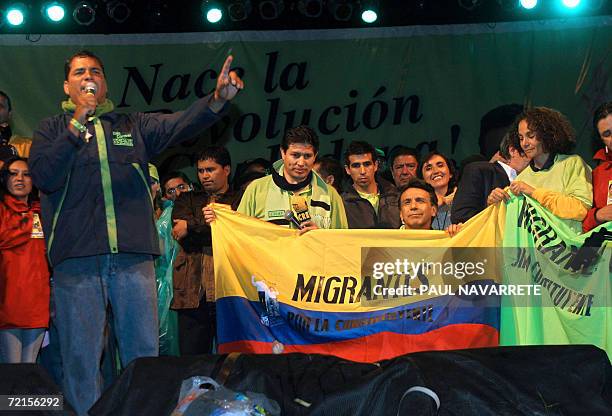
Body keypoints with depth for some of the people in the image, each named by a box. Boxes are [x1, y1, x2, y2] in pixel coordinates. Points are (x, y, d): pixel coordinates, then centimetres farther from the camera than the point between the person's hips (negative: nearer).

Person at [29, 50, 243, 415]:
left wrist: (218, 98, -18)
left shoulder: (133, 125, 17)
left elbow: (181, 125, 1)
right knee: (81, 356, 0)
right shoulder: (53, 130, 12)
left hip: (133, 257, 2)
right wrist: (78, 123, -10)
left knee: (144, 351, 3)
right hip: (76, 258, -2)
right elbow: (45, 178, -6)